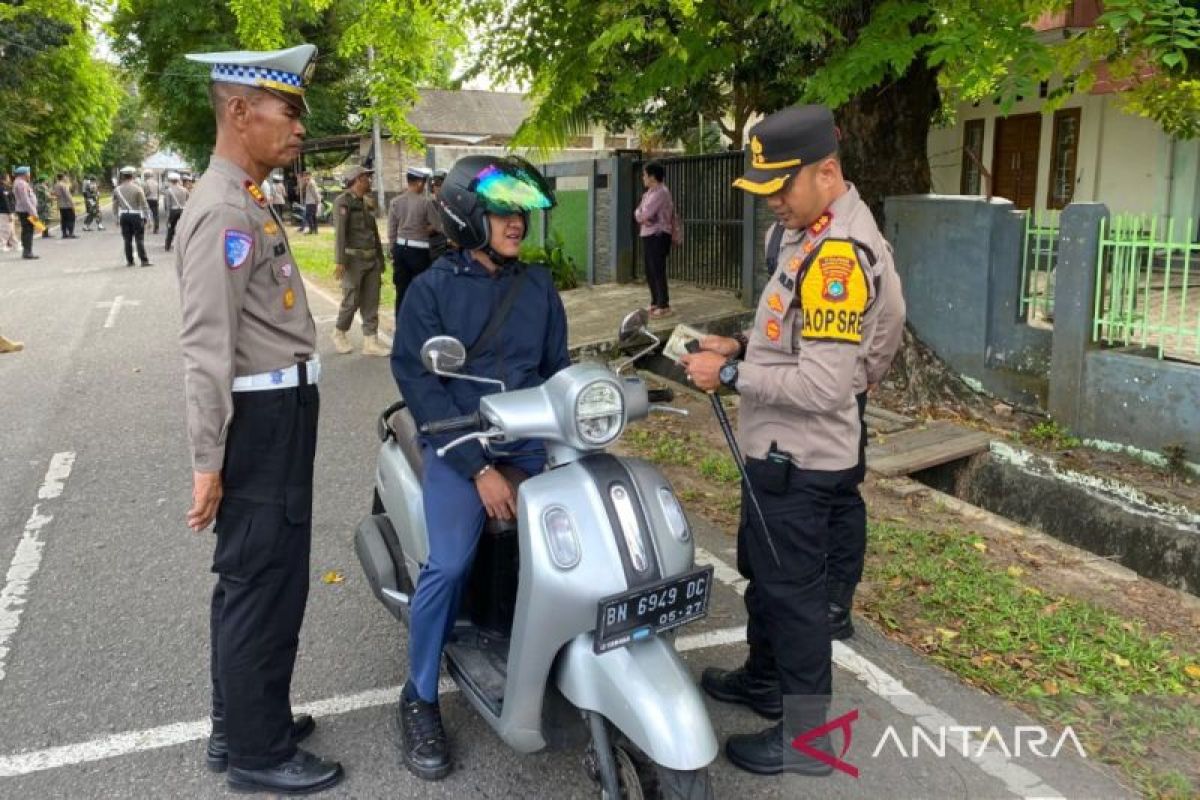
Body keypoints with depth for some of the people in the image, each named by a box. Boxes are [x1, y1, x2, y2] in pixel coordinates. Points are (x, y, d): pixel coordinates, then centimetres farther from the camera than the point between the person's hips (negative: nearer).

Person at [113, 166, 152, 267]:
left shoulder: (117, 189, 4)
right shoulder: (137, 188, -8)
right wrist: (146, 217, 1)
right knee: (140, 239, -2)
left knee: (127, 239, 8)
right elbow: (144, 204, -7)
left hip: (124, 216, 3)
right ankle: (144, 260, -4)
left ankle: (129, 261, 12)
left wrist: (117, 218, 17)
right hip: (136, 216, -3)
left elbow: (115, 206, 9)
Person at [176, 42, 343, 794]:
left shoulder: (251, 200, 15)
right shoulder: (224, 211, -18)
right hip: (261, 420, -10)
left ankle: (242, 723, 34)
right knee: (267, 583, 0)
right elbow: (207, 348, -22)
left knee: (252, 578, 18)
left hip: (282, 413, 10)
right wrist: (208, 460, -22)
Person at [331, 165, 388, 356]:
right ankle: (339, 334, 22)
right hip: (353, 260, -7)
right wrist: (339, 261, -22)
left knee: (371, 302, 5)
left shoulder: (366, 202, 14)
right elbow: (340, 232, -15)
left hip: (372, 260, 7)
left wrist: (380, 259, 18)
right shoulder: (343, 201, -8)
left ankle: (371, 342, 9)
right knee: (351, 301, 0)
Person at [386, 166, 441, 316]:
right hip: (419, 250, -4)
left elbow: (391, 232, 5)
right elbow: (439, 226, -5)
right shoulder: (425, 202, -11)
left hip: (400, 248, 5)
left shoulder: (395, 202, 2)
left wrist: (394, 250, 15)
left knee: (402, 291, 9)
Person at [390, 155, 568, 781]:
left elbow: (557, 369, 14)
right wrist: (480, 468, -17)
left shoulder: (538, 285, 12)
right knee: (450, 564, -23)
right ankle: (420, 698, 1)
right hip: (458, 438, -4)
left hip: (532, 434, 4)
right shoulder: (430, 289, -1)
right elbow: (419, 384, -9)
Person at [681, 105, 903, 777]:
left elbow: (823, 384, -29)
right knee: (763, 573, 25)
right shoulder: (815, 235, 9)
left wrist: (732, 377, -22)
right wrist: (743, 346, 6)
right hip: (780, 450, 10)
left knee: (793, 590, 3)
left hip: (800, 459, -10)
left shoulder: (841, 253, -25)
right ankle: (763, 679, 45)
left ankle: (806, 739, 20)